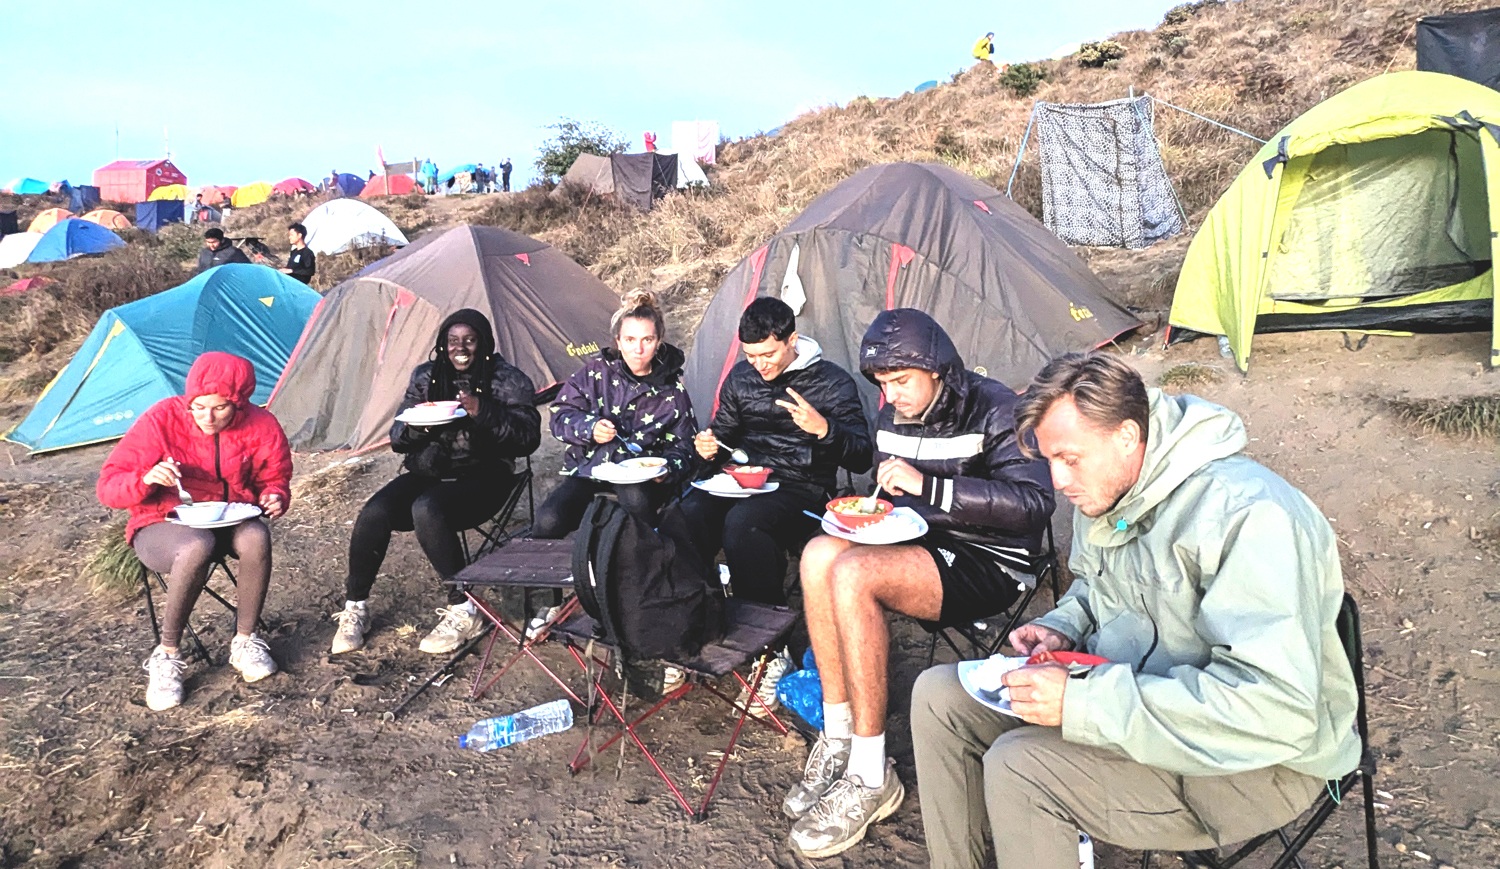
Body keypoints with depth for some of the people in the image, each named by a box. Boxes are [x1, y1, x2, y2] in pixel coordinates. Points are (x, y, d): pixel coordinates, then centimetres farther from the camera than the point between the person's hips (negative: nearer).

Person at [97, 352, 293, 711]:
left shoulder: (260, 426, -9)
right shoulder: (162, 420, -16)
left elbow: (274, 479, 6)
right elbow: (108, 486, -12)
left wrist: (275, 497, -18)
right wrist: (145, 480, -34)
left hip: (229, 522, 2)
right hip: (162, 528, -2)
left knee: (256, 536, -34)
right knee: (197, 546, -38)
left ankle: (245, 642, -13)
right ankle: (166, 657, -18)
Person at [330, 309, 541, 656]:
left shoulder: (507, 380, -2)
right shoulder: (426, 376, 10)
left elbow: (528, 438, -11)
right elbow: (397, 440, 12)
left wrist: (484, 413, -24)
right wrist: (416, 423, -12)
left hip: (481, 477, -4)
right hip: (428, 472, 5)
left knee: (427, 509, -34)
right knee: (374, 512, -24)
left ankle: (463, 612, -19)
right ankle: (355, 608, -1)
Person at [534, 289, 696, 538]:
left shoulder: (672, 392, 2)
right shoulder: (596, 371, 2)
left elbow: (682, 447, 5)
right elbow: (560, 415, 4)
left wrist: (667, 470, -18)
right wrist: (589, 427, -18)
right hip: (588, 469, 1)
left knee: (635, 498, -38)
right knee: (549, 520, -23)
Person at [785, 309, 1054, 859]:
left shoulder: (995, 411, -12)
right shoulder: (893, 418, 9)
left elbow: (1033, 503, -24)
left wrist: (927, 485, -29)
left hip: (989, 566, -7)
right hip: (920, 545, 7)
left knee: (852, 575, -30)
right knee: (819, 555, -21)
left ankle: (871, 777, -19)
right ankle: (837, 738, -12)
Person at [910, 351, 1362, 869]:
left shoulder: (1246, 515, -27)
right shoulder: (1103, 489, -1)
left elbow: (1279, 708, -34)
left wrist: (1083, 701, -35)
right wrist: (1062, 628, -3)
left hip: (1255, 762, -8)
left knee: (1017, 768, -29)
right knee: (939, 695, -1)